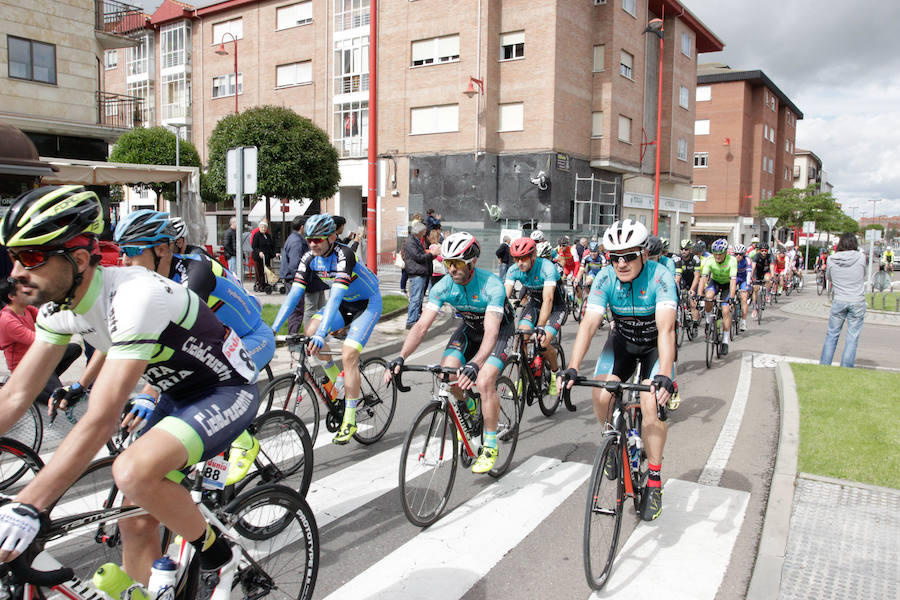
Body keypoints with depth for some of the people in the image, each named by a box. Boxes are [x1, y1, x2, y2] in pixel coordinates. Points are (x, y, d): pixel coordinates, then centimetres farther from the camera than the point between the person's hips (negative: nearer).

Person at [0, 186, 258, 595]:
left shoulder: (134, 297, -32)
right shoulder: (60, 307, -5)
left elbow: (101, 420, -36)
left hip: (229, 390, -8)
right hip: (180, 394, 9)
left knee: (133, 473, -31)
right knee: (135, 522, 5)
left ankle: (218, 557, -5)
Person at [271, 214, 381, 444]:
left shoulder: (343, 256, -30)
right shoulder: (310, 258, -11)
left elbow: (335, 297, -40)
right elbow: (294, 294, -14)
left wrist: (321, 334, -50)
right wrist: (273, 329, -22)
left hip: (367, 303, -6)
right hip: (343, 303, 7)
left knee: (348, 355, -20)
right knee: (310, 330, -18)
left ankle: (349, 421, -10)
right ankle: (337, 382, 4)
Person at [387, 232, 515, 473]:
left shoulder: (491, 285, -33)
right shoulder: (443, 287, -21)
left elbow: (491, 332, -42)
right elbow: (421, 326, -25)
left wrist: (475, 364, -59)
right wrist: (400, 358, -39)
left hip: (500, 329, -5)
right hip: (469, 328, 5)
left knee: (484, 382, -25)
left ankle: (490, 446, -7)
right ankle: (469, 406, 15)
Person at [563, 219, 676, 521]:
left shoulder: (660, 277, -28)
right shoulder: (605, 278, -20)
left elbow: (666, 329, -38)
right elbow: (589, 324, -28)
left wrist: (664, 375, -52)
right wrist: (572, 368, -40)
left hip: (656, 344, -3)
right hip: (623, 340, 3)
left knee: (651, 403, -22)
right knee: (601, 395, -18)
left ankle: (654, 482, -5)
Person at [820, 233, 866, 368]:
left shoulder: (831, 259, -4)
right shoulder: (860, 258, -7)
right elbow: (863, 275, 8)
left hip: (839, 301, 1)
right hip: (858, 302, -1)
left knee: (832, 334, 11)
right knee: (852, 337, 6)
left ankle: (824, 366, 14)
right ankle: (845, 369, 8)